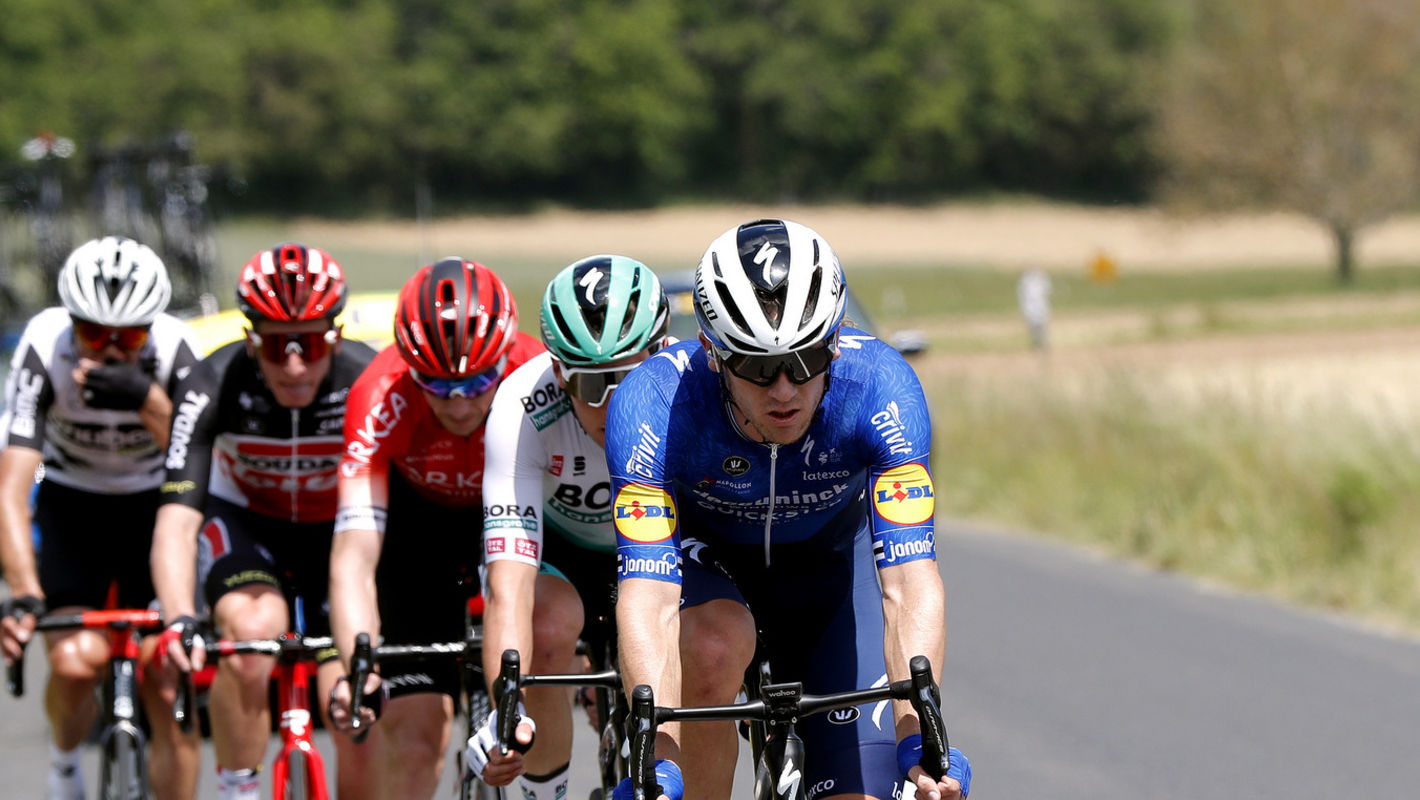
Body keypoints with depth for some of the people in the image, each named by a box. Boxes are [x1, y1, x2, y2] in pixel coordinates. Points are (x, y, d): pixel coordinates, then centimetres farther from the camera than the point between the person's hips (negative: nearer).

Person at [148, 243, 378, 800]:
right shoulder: (214, 387, -29)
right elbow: (177, 520, -35)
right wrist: (180, 621, -52)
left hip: (339, 530, 1)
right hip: (244, 523, -1)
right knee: (253, 629, -33)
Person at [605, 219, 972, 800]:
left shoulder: (880, 387, -34)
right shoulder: (652, 402, -36)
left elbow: (911, 584, -39)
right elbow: (647, 599, -43)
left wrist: (918, 738, -54)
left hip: (826, 554, 1)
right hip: (703, 551, -1)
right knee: (715, 645, -35)